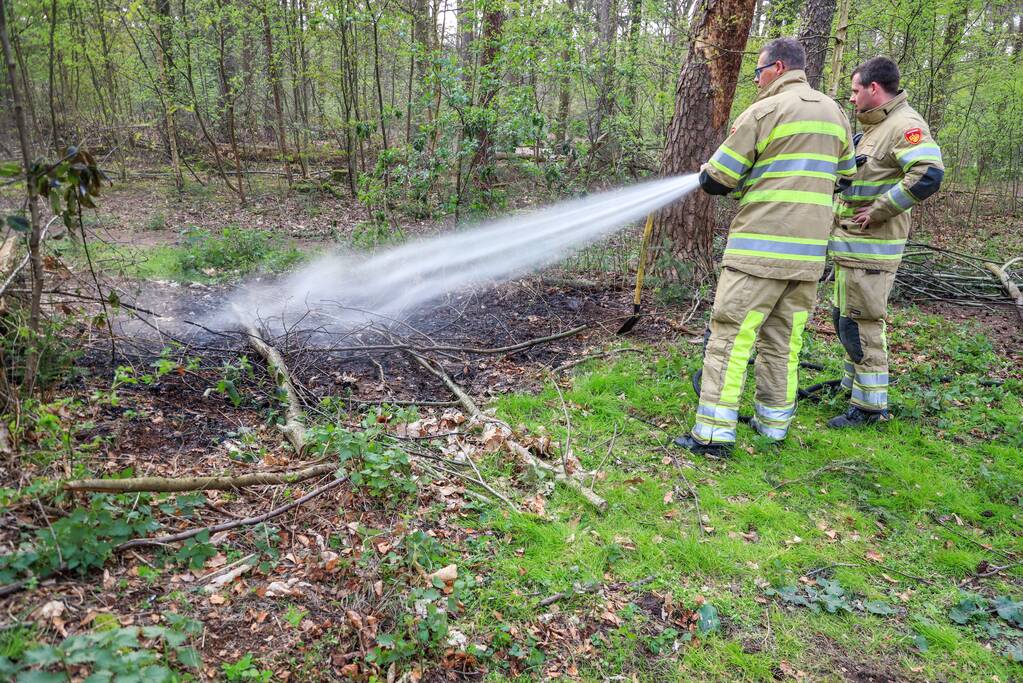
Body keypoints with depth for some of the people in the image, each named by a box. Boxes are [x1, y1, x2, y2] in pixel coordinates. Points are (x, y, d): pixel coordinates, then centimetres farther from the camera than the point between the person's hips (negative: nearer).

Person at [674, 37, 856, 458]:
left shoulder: (764, 112, -6)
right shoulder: (835, 114, 16)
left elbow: (717, 180, -5)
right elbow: (844, 176, 25)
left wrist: (706, 173, 17)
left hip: (759, 249, -7)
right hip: (809, 251, 7)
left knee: (730, 335, -5)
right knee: (783, 340, 14)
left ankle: (714, 433, -7)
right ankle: (774, 422, 22)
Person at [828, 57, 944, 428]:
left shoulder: (905, 124, -14)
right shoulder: (875, 126, 17)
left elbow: (929, 174, -30)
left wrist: (877, 210, -25)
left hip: (870, 247, -10)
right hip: (850, 244, 11)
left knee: (860, 323, -6)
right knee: (844, 316, 19)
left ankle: (870, 405, 4)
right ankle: (853, 383, 33)